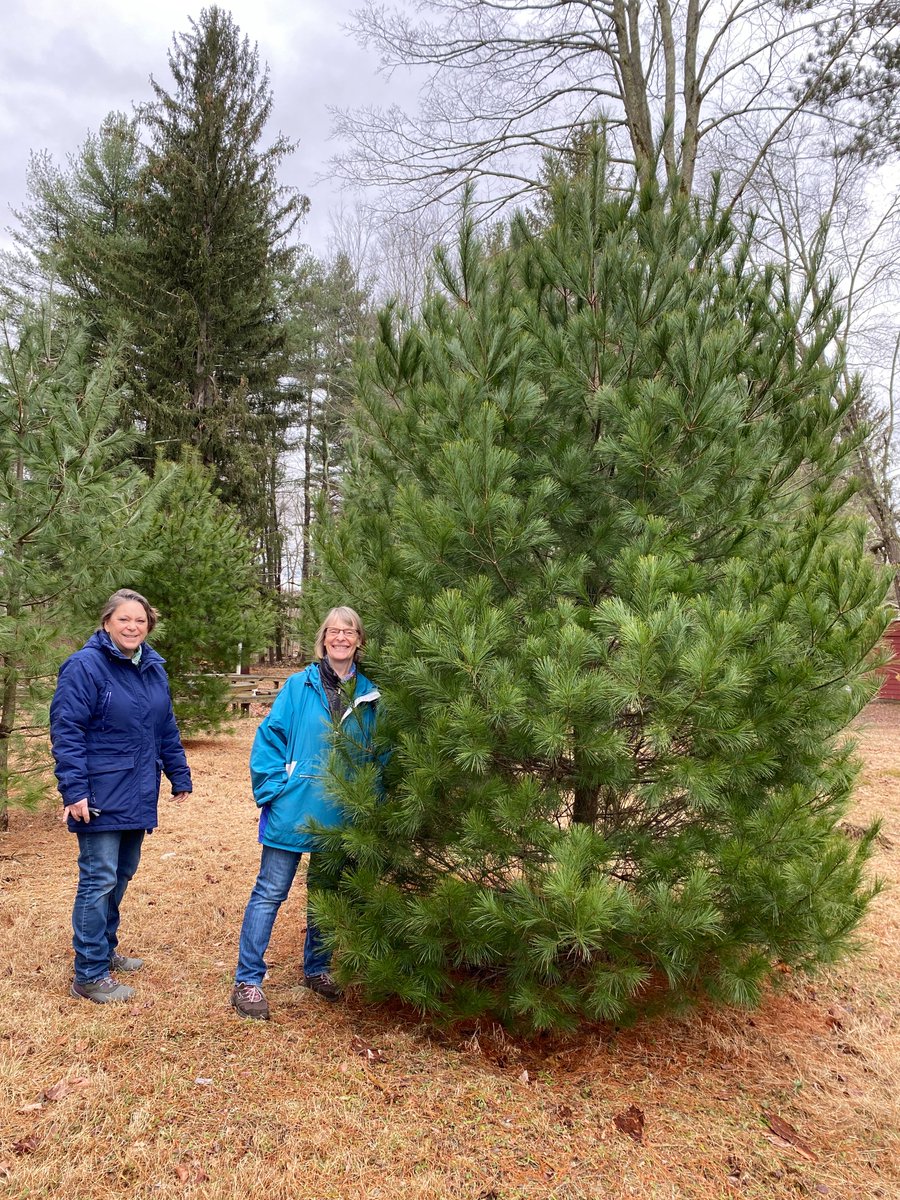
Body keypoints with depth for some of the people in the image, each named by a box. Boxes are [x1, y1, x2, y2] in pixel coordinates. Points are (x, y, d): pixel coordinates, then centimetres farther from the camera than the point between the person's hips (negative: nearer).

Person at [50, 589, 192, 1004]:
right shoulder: (85, 666, -13)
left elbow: (166, 729, 17)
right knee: (99, 880, -3)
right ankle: (89, 974, 9)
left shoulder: (153, 668, 10)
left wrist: (179, 774, 17)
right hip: (100, 796, -7)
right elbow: (66, 731, -16)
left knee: (122, 874, 17)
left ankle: (105, 949, 34)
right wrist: (74, 789, -20)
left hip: (137, 795, 8)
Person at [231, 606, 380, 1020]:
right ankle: (247, 981, 14)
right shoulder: (299, 686, -6)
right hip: (292, 811, -3)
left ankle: (316, 968, 35)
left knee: (327, 894, 17)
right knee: (269, 893, 2)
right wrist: (273, 791, -11)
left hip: (341, 818, 3)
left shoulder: (369, 695, 1)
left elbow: (378, 754, 7)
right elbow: (269, 737, -5)